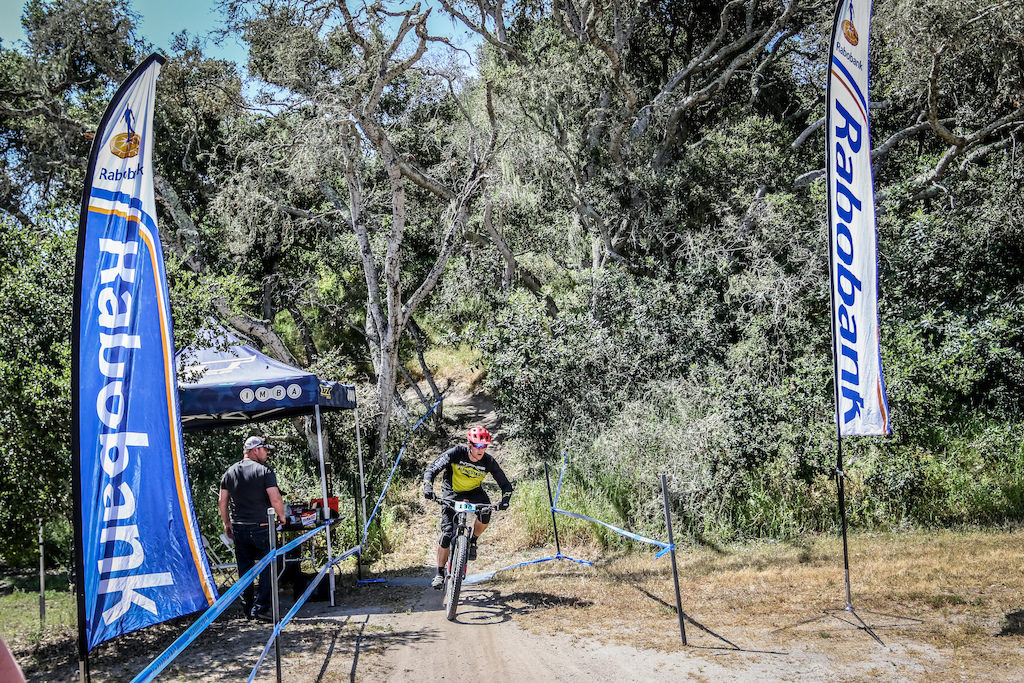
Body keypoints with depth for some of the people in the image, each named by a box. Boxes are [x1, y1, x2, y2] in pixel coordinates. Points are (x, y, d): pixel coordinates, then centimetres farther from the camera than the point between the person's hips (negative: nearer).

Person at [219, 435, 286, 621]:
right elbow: (275, 499, -16)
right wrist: (281, 517, 1)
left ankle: (247, 608, 17)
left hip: (238, 528, 5)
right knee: (268, 567, 3)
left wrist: (227, 524, 20)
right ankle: (261, 607, -4)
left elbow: (222, 501, 10)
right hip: (261, 527, -5)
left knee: (244, 569, 13)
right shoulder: (264, 471, -8)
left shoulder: (230, 472, 8)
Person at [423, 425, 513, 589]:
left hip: (474, 492, 1)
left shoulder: (488, 462, -20)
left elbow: (506, 484, -14)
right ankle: (440, 573, 1)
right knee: (447, 533, -14)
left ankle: (473, 541, -2)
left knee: (485, 514, -32)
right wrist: (428, 487, -44)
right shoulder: (456, 453, -25)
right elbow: (431, 470, -26)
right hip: (452, 493, -1)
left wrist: (505, 500, -34)